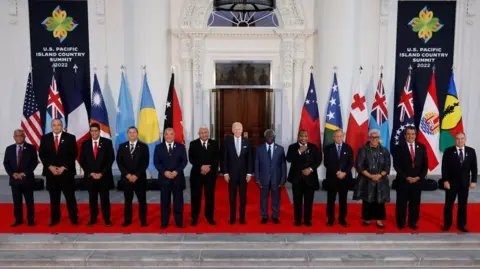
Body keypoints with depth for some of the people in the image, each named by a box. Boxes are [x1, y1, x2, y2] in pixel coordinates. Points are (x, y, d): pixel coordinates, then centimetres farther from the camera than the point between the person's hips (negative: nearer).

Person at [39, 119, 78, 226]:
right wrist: (50, 167, -8)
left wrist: (64, 167, -11)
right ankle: (55, 218, 19)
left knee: (70, 196, 2)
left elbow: (73, 155, -4)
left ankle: (74, 218, 10)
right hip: (50, 172, 2)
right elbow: (42, 154, 5)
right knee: (54, 197, 8)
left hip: (66, 172, -2)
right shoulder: (45, 138, 8)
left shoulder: (70, 138, 0)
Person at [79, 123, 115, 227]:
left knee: (105, 198, 2)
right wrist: (90, 173, -7)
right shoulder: (85, 144, 5)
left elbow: (111, 159, -4)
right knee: (92, 198, 8)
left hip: (104, 176, -2)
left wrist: (102, 173, -10)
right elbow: (82, 161, 4)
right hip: (90, 176, 2)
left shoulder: (107, 142, -1)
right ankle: (93, 219, 17)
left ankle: (107, 219, 9)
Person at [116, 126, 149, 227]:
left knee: (142, 200, 3)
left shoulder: (143, 146, 0)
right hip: (126, 177, 2)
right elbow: (119, 162, 2)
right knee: (128, 200, 9)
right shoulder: (122, 146, 7)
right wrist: (127, 174, -10)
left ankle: (143, 221, 12)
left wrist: (136, 175, -12)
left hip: (140, 178, -1)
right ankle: (127, 220, 19)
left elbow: (145, 163, -4)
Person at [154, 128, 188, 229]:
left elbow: (184, 161, -1)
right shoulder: (158, 147, 6)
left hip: (178, 177, 0)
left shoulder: (181, 147, 5)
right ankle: (164, 222, 15)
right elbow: (156, 162, 0)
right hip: (164, 177, 0)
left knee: (178, 200, 5)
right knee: (165, 200, 6)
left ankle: (179, 221, 14)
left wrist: (176, 171, -13)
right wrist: (164, 172, -14)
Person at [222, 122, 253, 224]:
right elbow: (224, 158, -1)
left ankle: (242, 217, 17)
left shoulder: (247, 142, 1)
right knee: (232, 196, 7)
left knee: (243, 196, 7)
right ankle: (232, 217, 18)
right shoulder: (227, 141, -2)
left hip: (243, 173, 1)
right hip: (231, 173, 0)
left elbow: (250, 159, 2)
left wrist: (249, 173, -3)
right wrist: (225, 173, -6)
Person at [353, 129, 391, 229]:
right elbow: (359, 166, -6)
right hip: (366, 180, -1)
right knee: (367, 200, 5)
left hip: (381, 180, 1)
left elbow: (387, 167, 2)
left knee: (379, 200, 4)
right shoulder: (363, 150, -1)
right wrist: (370, 175, -14)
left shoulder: (384, 151, 5)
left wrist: (379, 175, -13)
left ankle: (379, 220, 12)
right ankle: (367, 218, 17)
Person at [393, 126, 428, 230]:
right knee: (401, 203, 6)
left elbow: (425, 164, 5)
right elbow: (396, 165, -8)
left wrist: (419, 177, -7)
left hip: (417, 180, 3)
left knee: (415, 202, 9)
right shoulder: (399, 147, -5)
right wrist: (406, 177, -13)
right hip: (403, 181, -2)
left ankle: (413, 222, 23)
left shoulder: (422, 147, 5)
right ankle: (401, 222, 18)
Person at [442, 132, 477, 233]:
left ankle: (462, 224, 22)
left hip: (464, 183, 2)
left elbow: (474, 167, 3)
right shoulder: (448, 151, -6)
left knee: (463, 205, 10)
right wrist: (445, 180, -12)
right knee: (449, 204, 6)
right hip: (451, 182, -2)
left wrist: (473, 181, -3)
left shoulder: (471, 151, 2)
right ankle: (447, 224, 17)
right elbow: (444, 167, -7)